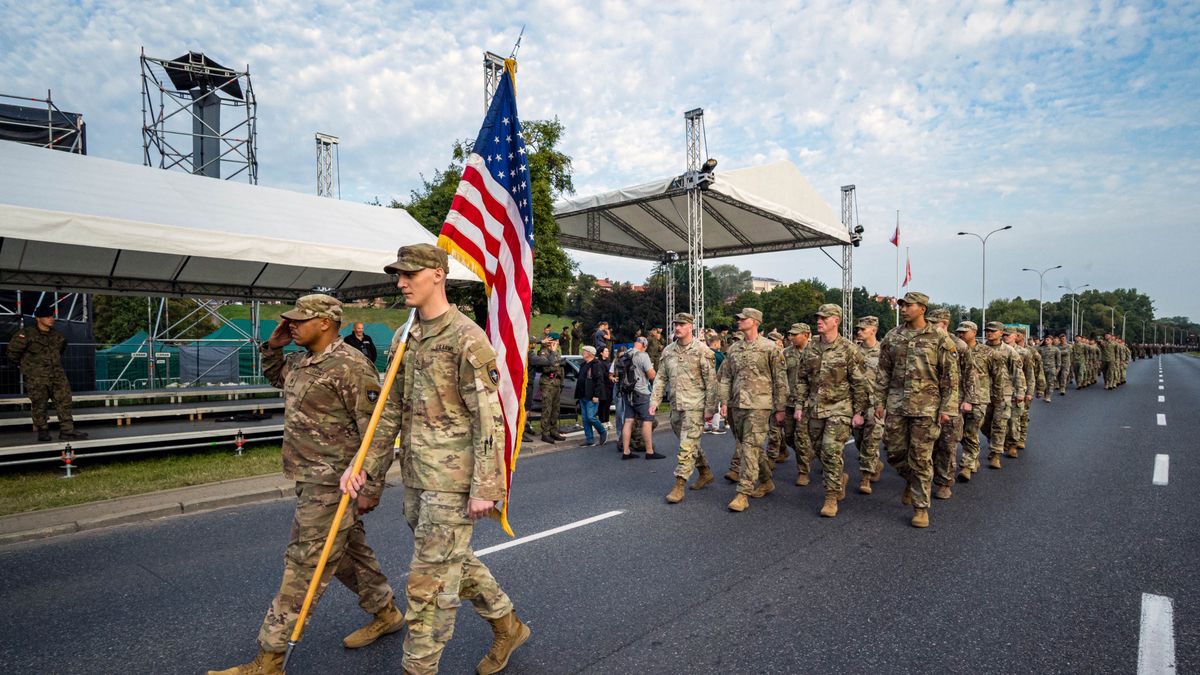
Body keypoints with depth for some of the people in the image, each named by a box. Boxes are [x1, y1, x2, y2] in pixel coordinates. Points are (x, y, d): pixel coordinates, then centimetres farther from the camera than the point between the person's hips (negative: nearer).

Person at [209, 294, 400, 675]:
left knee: (304, 566, 0)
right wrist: (274, 345, 13)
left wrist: (371, 486, -21)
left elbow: (379, 428, -22)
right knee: (348, 552, 20)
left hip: (331, 486, -10)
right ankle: (385, 613, 37)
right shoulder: (301, 362, 10)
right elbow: (274, 377, 33)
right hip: (313, 481, 10)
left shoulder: (350, 365, -20)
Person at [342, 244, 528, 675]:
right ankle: (507, 626, 41)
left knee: (429, 579, 3)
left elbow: (489, 419, -18)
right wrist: (362, 465, 8)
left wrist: (484, 488, -18)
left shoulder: (467, 338, -15)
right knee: (454, 561, 21)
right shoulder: (404, 339, 9)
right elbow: (391, 409, 14)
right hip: (415, 478, 9)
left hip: (451, 482, -9)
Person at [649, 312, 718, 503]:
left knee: (687, 445, -8)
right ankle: (705, 472, 36)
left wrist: (710, 408, -12)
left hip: (695, 405, -6)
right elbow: (660, 378, 11)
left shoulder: (702, 350, -8)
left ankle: (679, 486, -3)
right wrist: (654, 401, 2)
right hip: (675, 405, 6)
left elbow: (711, 381, -9)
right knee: (690, 443, 17)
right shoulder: (668, 350, 8)